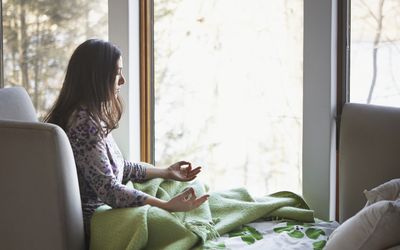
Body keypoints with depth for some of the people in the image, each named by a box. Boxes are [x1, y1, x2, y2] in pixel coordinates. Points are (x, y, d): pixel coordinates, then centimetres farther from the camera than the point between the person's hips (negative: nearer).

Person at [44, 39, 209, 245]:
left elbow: (117, 167, 20)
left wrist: (166, 172, 20)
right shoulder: (83, 124, -23)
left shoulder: (91, 118, 9)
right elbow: (109, 190, -28)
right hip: (91, 223, -10)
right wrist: (169, 206, -30)